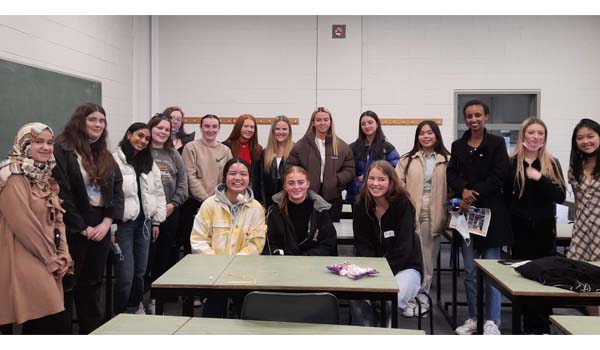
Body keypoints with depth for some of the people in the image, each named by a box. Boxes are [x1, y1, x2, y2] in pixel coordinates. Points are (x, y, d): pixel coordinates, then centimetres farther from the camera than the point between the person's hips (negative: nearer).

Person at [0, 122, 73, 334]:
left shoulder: (44, 177, 15)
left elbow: (57, 219, 13)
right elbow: (25, 226, -17)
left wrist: (64, 256, 2)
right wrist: (53, 260, -10)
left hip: (48, 264, 8)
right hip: (25, 262, -8)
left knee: (39, 324, 11)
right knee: (52, 322, -11)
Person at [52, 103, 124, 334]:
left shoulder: (106, 156, 13)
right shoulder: (62, 151, -9)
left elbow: (118, 190, 8)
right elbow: (61, 194, -15)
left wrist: (107, 222, -6)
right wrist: (82, 228, -13)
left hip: (101, 228, 6)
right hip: (73, 229, -6)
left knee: (92, 284, 15)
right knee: (67, 285, 4)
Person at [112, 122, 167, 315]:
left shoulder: (150, 164, 11)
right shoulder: (114, 160, -12)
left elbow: (158, 193, 14)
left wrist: (157, 221, 10)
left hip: (144, 222, 6)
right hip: (122, 223, -6)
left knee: (140, 271, 16)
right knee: (125, 274, -3)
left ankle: (136, 306, 38)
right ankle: (119, 313, 17)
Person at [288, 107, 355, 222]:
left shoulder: (342, 146, 6)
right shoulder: (301, 145, 3)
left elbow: (349, 170, 4)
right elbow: (291, 167, 2)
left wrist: (336, 180, -12)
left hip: (332, 197, 1)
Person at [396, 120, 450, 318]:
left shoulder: (447, 160, 6)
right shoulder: (408, 159, 9)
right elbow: (398, 184, 4)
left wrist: (449, 211, -4)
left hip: (434, 214, 0)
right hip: (411, 212, 0)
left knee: (428, 256, 7)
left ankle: (422, 295, 19)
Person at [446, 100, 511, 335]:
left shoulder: (497, 143, 1)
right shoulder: (458, 146, 12)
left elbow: (499, 176, -8)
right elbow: (451, 174, 4)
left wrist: (474, 195, -13)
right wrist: (463, 191, -15)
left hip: (490, 211, -3)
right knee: (469, 270, 8)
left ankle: (492, 321, 12)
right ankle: (473, 318, 19)